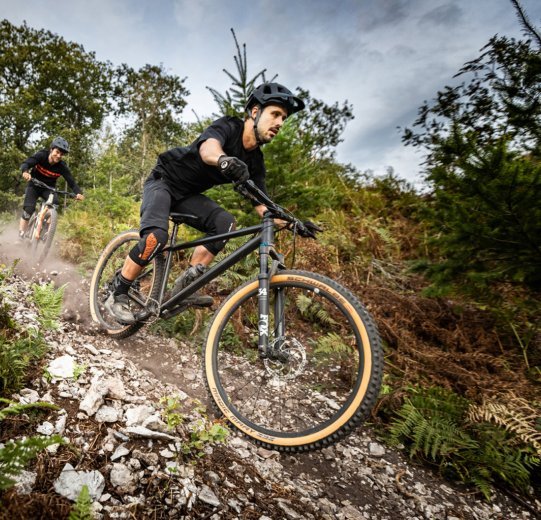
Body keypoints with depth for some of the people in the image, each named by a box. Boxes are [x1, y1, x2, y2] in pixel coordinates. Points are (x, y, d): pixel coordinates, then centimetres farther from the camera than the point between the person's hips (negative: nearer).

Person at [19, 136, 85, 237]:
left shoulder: (62, 167, -18)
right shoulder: (41, 155, -20)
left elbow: (71, 182, -23)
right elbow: (25, 164, -30)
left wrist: (79, 193, -43)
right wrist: (25, 172, -54)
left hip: (48, 188, 1)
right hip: (34, 186, -1)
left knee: (55, 204, -28)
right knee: (29, 210, -16)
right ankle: (21, 235, 0)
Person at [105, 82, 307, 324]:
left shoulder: (255, 160, -3)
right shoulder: (228, 126, -21)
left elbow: (261, 204, -7)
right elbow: (208, 148, -44)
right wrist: (223, 160, -68)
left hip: (188, 194, 6)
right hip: (163, 181, -6)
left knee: (225, 222, -20)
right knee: (156, 237, -28)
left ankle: (185, 285, -14)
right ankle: (117, 295, -8)